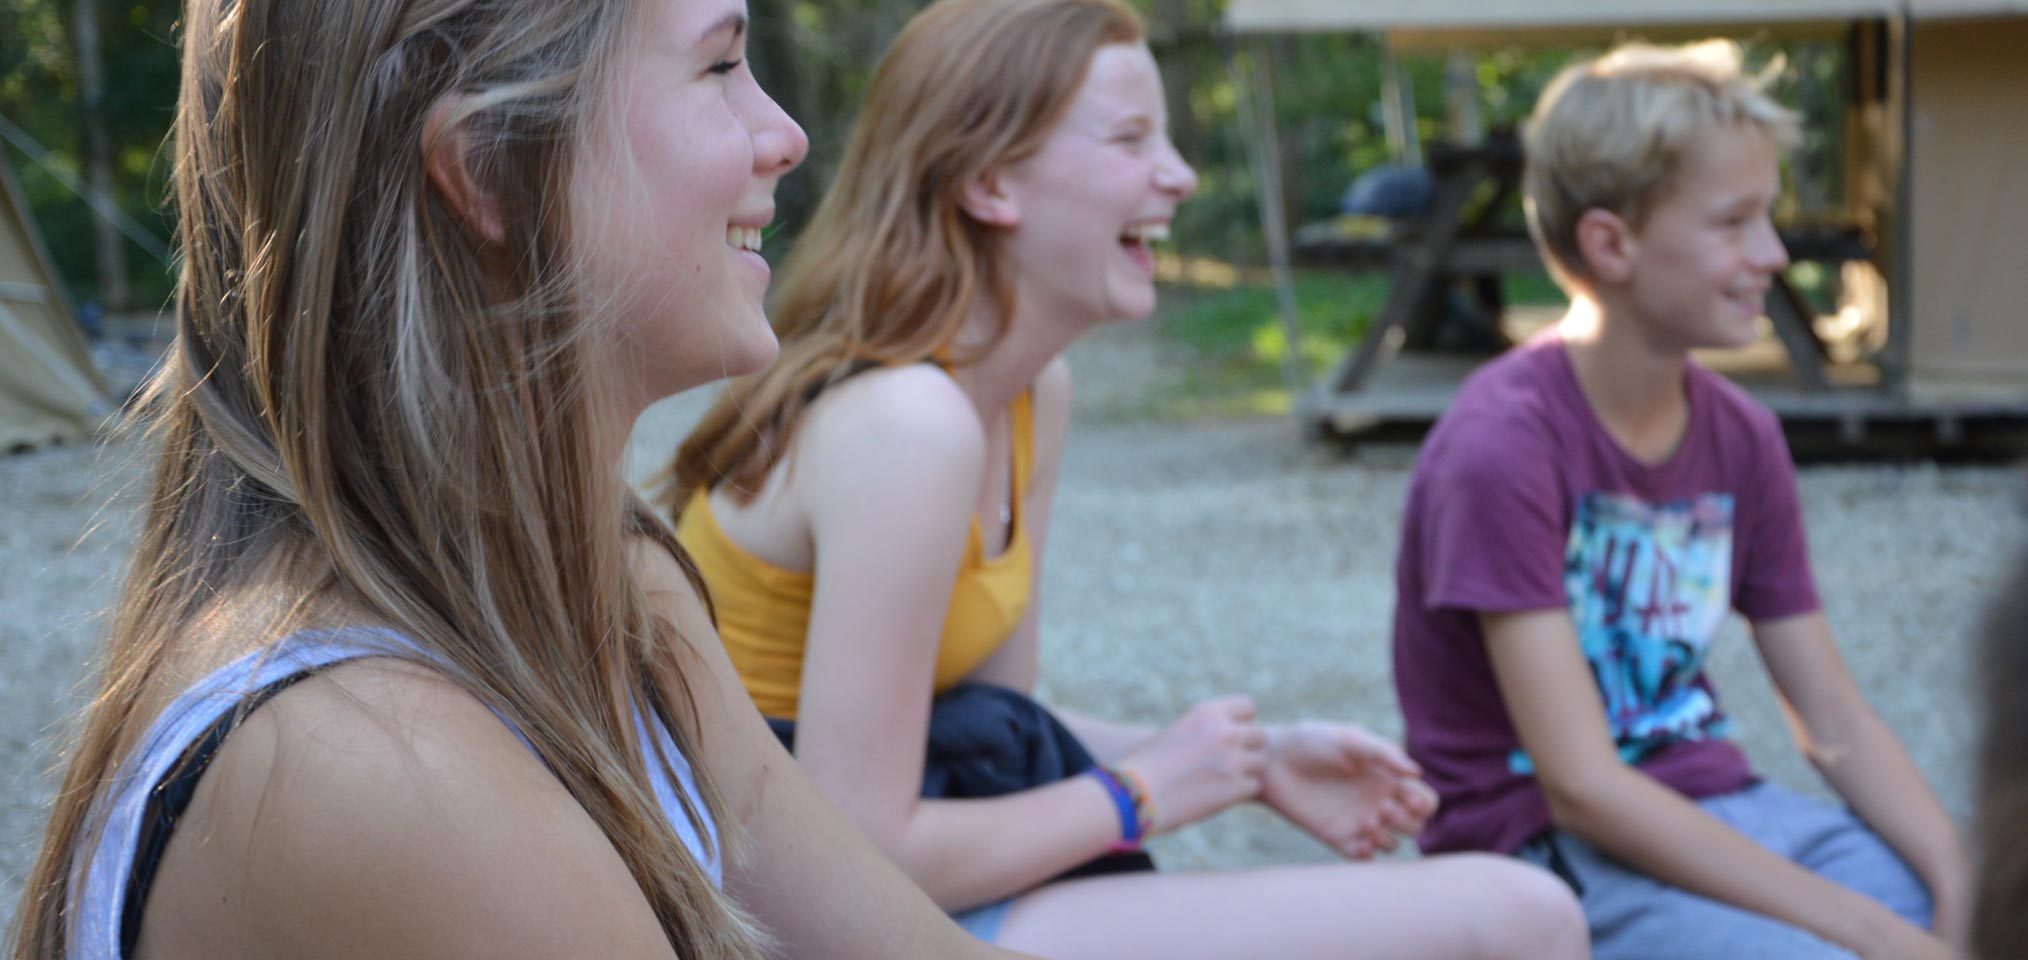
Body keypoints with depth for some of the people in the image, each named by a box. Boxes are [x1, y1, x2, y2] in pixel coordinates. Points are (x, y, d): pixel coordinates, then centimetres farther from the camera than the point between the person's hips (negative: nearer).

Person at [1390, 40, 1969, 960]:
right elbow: (1582, 788, -21)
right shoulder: (1502, 445, -17)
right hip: (1546, 851, -7)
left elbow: (1837, 727, 7)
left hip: (1714, 812, 7)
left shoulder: (1742, 437, 5)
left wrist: (1962, 885, -12)